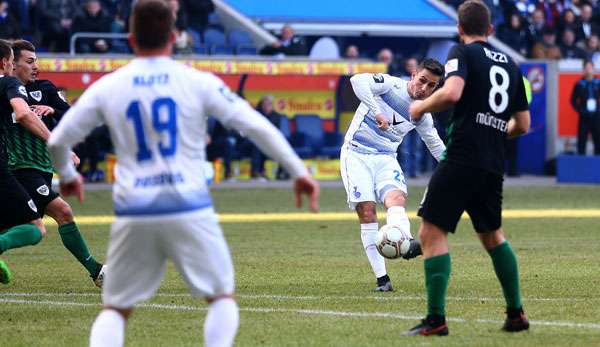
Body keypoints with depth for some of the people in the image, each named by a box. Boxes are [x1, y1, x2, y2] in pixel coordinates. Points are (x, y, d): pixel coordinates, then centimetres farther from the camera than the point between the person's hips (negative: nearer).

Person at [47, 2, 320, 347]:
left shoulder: (106, 88, 5)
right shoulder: (198, 82, -1)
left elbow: (57, 140, 9)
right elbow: (256, 127, -3)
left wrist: (67, 175, 31)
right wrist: (299, 171, 5)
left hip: (134, 215, 2)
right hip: (190, 211, -2)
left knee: (116, 309, 14)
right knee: (222, 296, 15)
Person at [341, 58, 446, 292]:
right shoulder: (390, 84, -9)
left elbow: (436, 145, 25)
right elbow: (358, 80, -28)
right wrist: (377, 113, -34)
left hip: (385, 158, 4)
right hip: (356, 153, -4)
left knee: (397, 197, -27)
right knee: (367, 210, -14)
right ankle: (382, 278, -14)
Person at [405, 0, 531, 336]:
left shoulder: (462, 52, -1)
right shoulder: (510, 64, 18)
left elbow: (452, 93, -20)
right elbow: (523, 124, 19)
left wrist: (422, 107, -2)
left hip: (462, 156, -7)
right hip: (494, 165, 7)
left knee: (432, 232, -5)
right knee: (492, 235, 24)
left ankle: (436, 318, -14)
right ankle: (516, 313, 24)